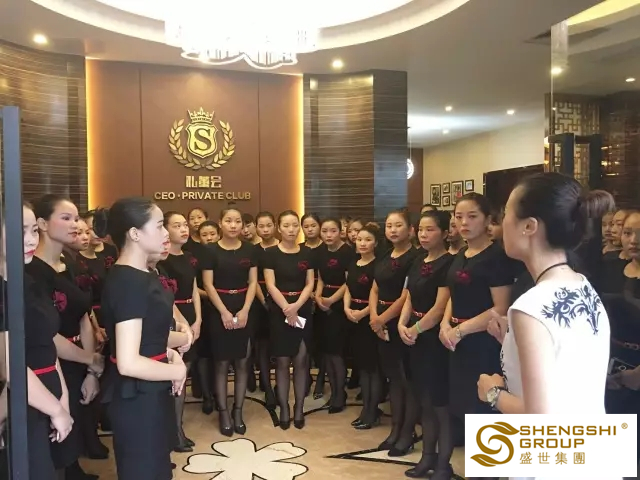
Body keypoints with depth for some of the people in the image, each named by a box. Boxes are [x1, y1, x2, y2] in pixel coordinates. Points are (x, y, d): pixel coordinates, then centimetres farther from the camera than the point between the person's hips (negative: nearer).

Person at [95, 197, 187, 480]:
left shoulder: (141, 275, 7)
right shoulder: (128, 282, -23)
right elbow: (128, 363, -29)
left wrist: (168, 353, 5)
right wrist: (176, 370, -15)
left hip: (149, 394, 10)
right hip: (137, 398, -10)